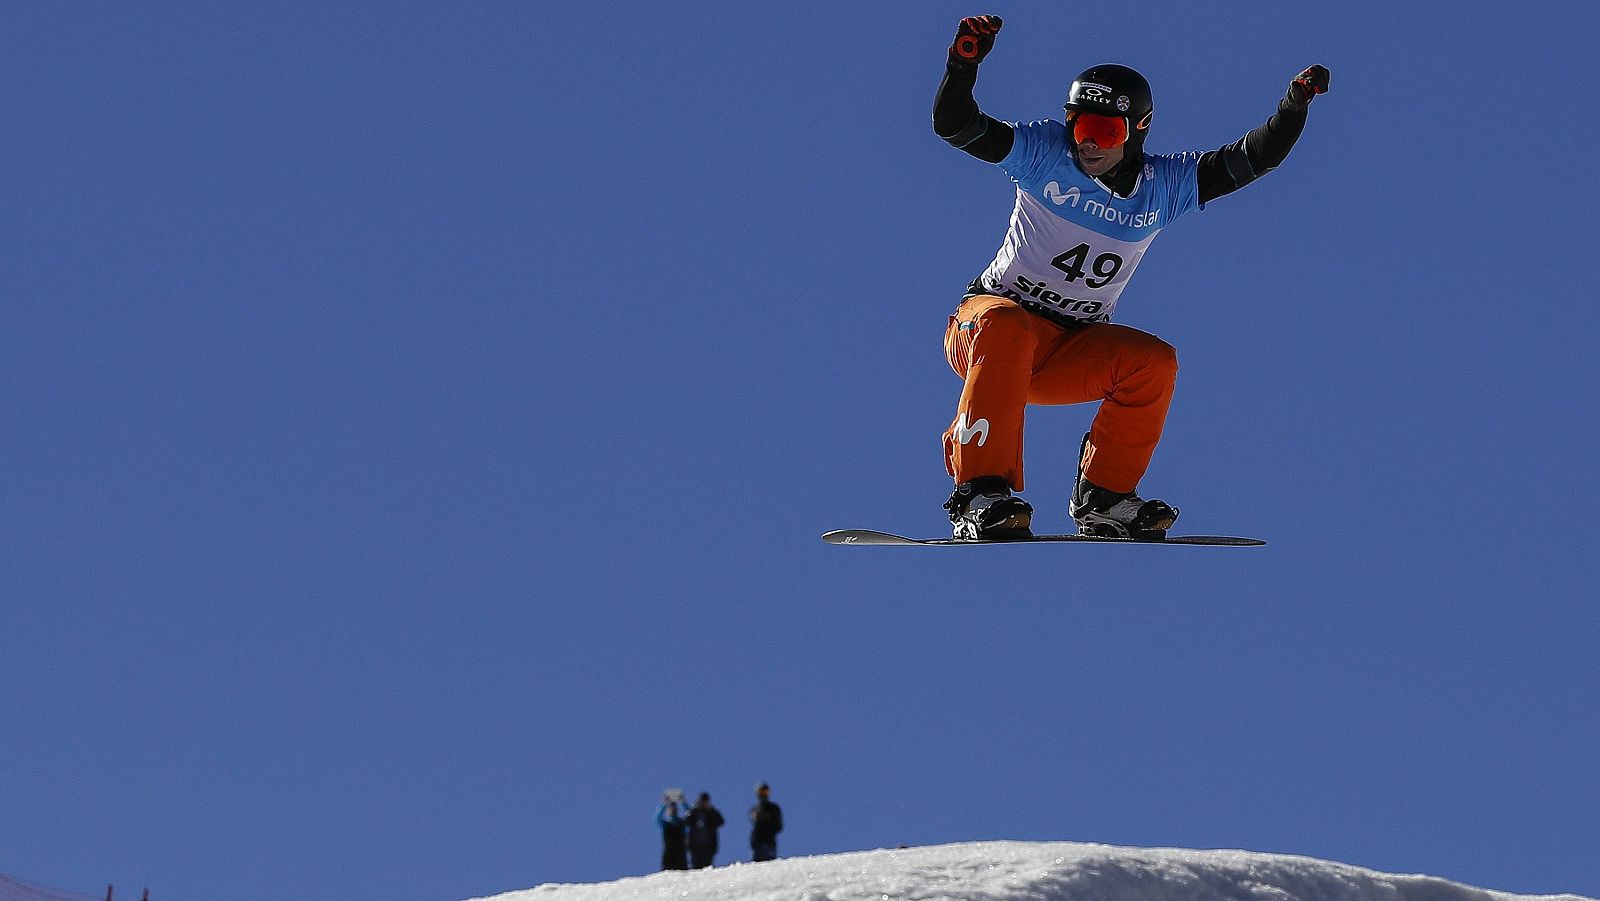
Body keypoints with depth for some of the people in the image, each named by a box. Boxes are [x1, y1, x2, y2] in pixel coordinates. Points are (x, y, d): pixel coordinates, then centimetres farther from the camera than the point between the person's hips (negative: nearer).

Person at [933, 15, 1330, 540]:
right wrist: (963, 65, -30)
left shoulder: (1164, 186, 3)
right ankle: (981, 496, -45)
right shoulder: (1045, 152, -6)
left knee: (1155, 361, -23)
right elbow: (955, 126, -13)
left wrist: (1294, 108, -14)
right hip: (988, 325, -4)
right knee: (1006, 327, -39)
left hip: (1073, 354, 4)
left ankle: (1103, 500, -13)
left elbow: (1251, 160, 1)